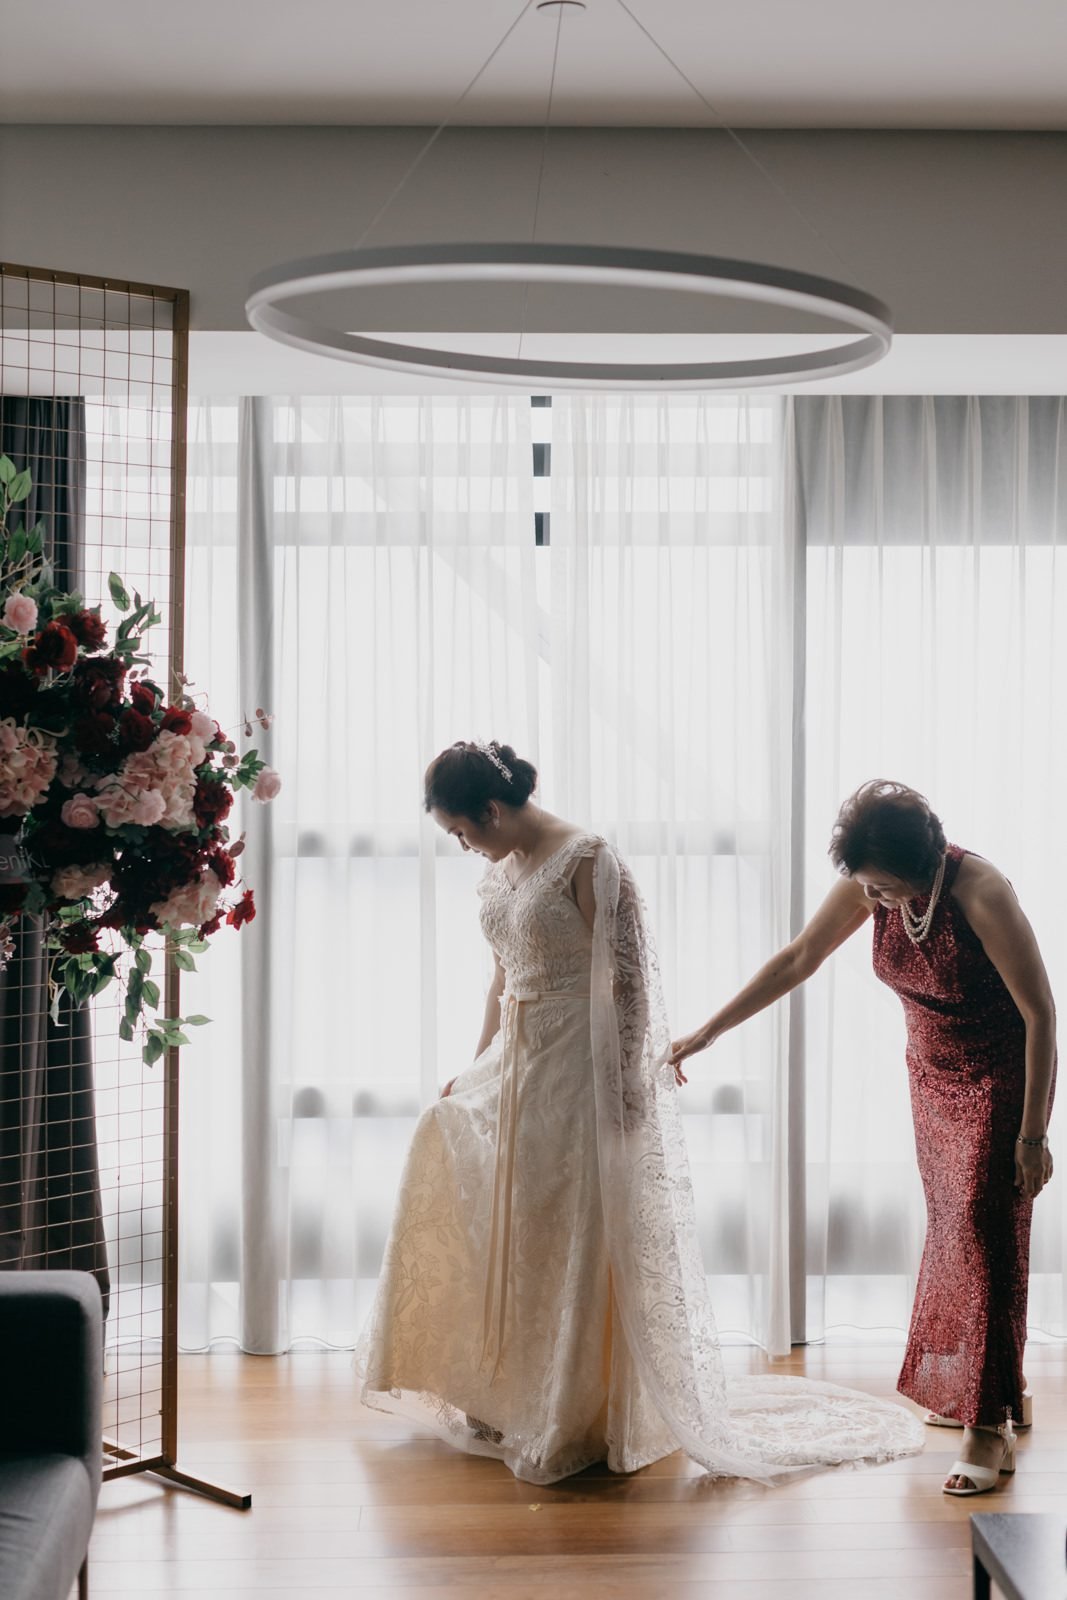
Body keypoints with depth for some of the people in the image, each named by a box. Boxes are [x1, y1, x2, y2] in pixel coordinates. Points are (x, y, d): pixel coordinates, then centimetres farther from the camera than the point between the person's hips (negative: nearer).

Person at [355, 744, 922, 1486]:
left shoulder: (588, 861, -16)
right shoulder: (502, 871, 9)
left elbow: (626, 979, -17)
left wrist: (623, 1085, -20)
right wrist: (476, 1071, 21)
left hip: (581, 1070, -8)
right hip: (520, 1068, 8)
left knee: (583, 1240, 0)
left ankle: (579, 1422, 12)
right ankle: (512, 1399, 27)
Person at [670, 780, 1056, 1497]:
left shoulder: (981, 894, -30)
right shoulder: (868, 886, -11)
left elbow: (1041, 1013, -23)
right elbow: (797, 960, 1)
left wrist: (1033, 1133, -20)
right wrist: (708, 1032, 1)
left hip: (1000, 1080, -7)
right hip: (933, 1077, 7)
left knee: (984, 1233, -10)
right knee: (949, 1224, 11)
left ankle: (991, 1427, -6)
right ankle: (974, 1385, 26)